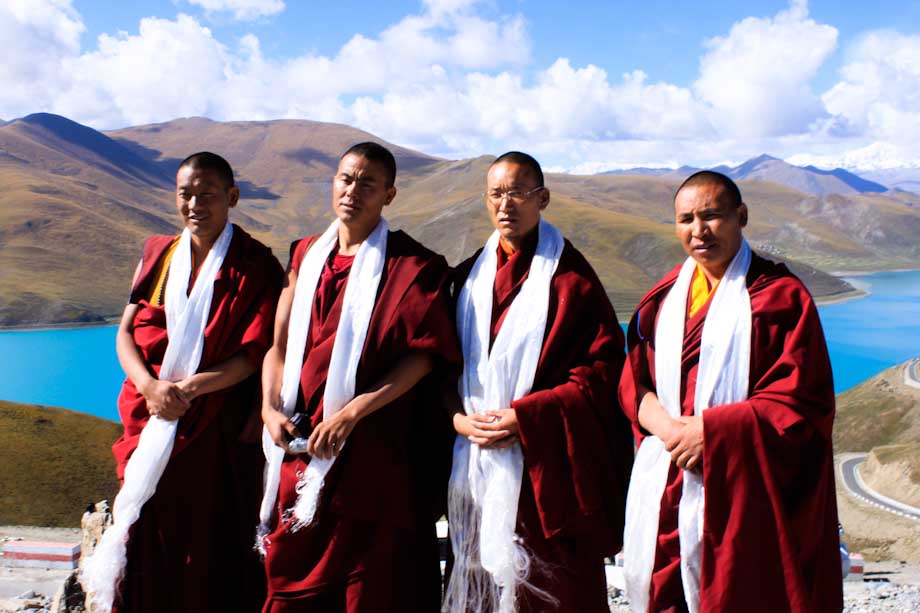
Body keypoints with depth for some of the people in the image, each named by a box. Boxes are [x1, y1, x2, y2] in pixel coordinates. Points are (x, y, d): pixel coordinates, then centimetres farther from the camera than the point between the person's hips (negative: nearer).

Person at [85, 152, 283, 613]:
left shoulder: (256, 267, -4)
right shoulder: (158, 254, 9)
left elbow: (254, 353, -10)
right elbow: (126, 333, 3)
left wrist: (189, 387, -22)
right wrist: (152, 387, -15)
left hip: (220, 432, -3)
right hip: (152, 424, 4)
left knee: (212, 551, 2)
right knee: (147, 539, 7)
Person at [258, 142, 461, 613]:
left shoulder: (410, 266, -3)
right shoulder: (308, 255, 12)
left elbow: (424, 354, -11)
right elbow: (280, 344, 12)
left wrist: (352, 412, -18)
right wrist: (271, 408, -4)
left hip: (371, 449, -4)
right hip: (300, 444, 5)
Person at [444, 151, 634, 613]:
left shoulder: (570, 277, -5)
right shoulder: (469, 277, 11)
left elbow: (602, 371, -10)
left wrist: (525, 417, -16)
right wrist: (459, 417, -6)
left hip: (548, 468, -4)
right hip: (476, 467, 5)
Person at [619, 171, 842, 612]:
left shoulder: (779, 296, -4)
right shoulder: (664, 298, 12)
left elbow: (803, 402, -10)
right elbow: (634, 384, 9)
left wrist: (709, 430, -16)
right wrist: (670, 428, -12)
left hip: (739, 497, -4)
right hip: (662, 495, 4)